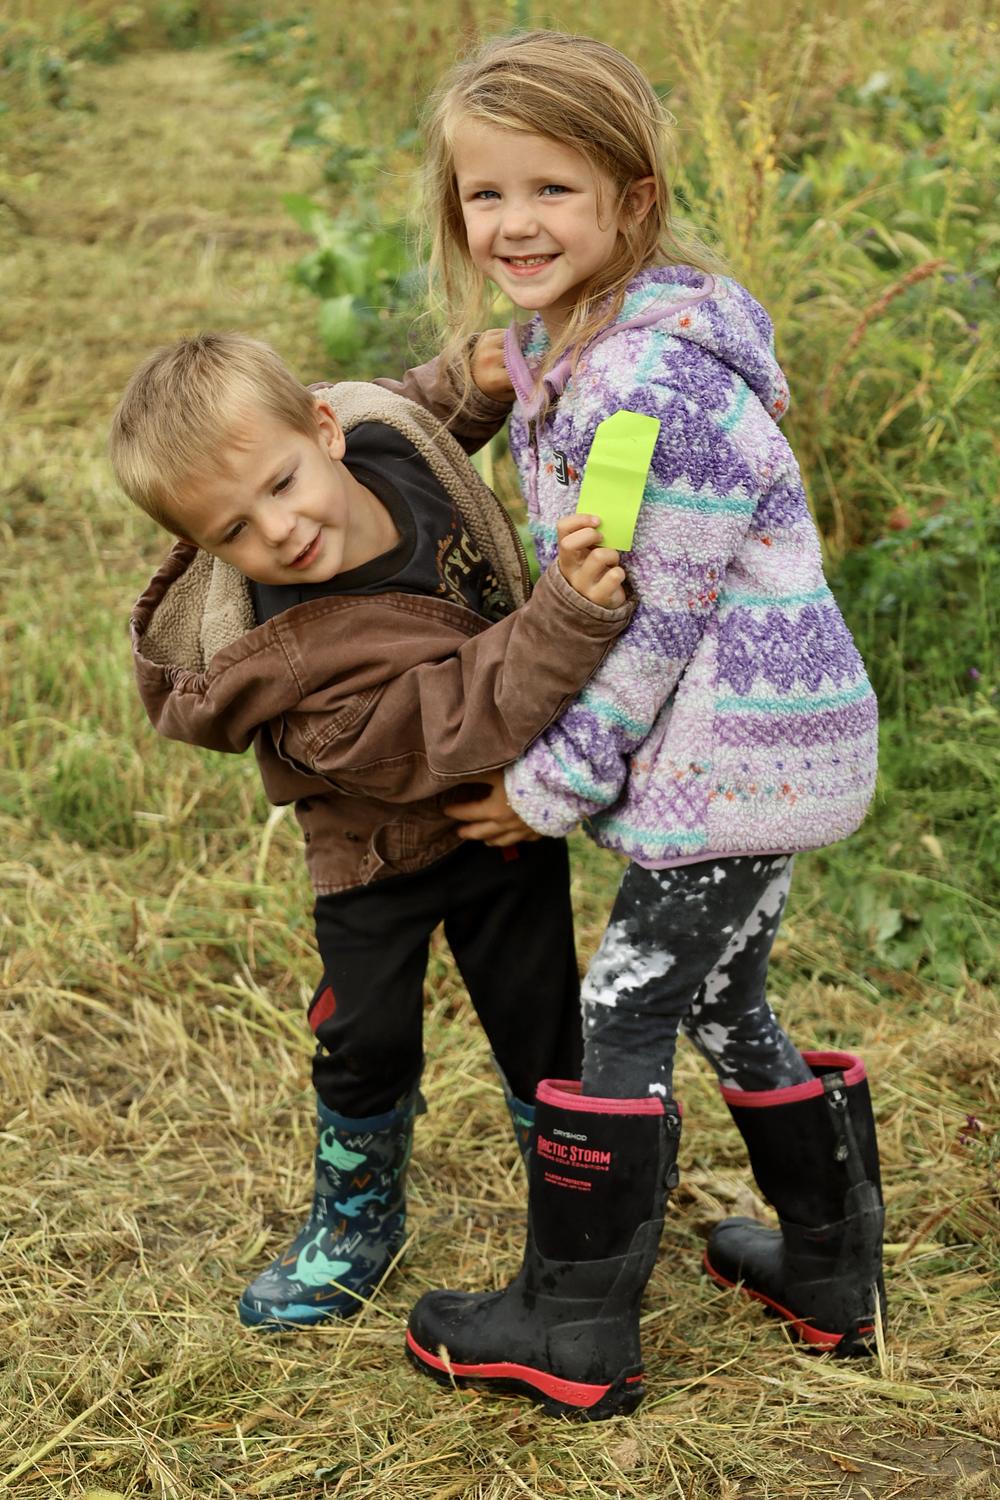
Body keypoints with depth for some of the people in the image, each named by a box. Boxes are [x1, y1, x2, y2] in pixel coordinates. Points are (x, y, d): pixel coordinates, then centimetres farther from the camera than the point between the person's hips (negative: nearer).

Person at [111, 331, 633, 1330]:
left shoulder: (386, 433, -20)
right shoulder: (295, 657, -36)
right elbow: (457, 723, -41)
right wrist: (568, 616, -50)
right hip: (380, 850, -4)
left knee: (538, 1024, 10)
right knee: (366, 1041, 10)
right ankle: (357, 1218, 40)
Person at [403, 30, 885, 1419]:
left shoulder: (651, 380, -24)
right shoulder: (557, 349, 8)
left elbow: (658, 615, -22)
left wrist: (556, 781, -14)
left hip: (740, 745, -10)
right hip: (754, 739, 10)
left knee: (620, 1014, -2)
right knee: (724, 1001, 20)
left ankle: (575, 1337, 12)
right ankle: (833, 1268, 37)